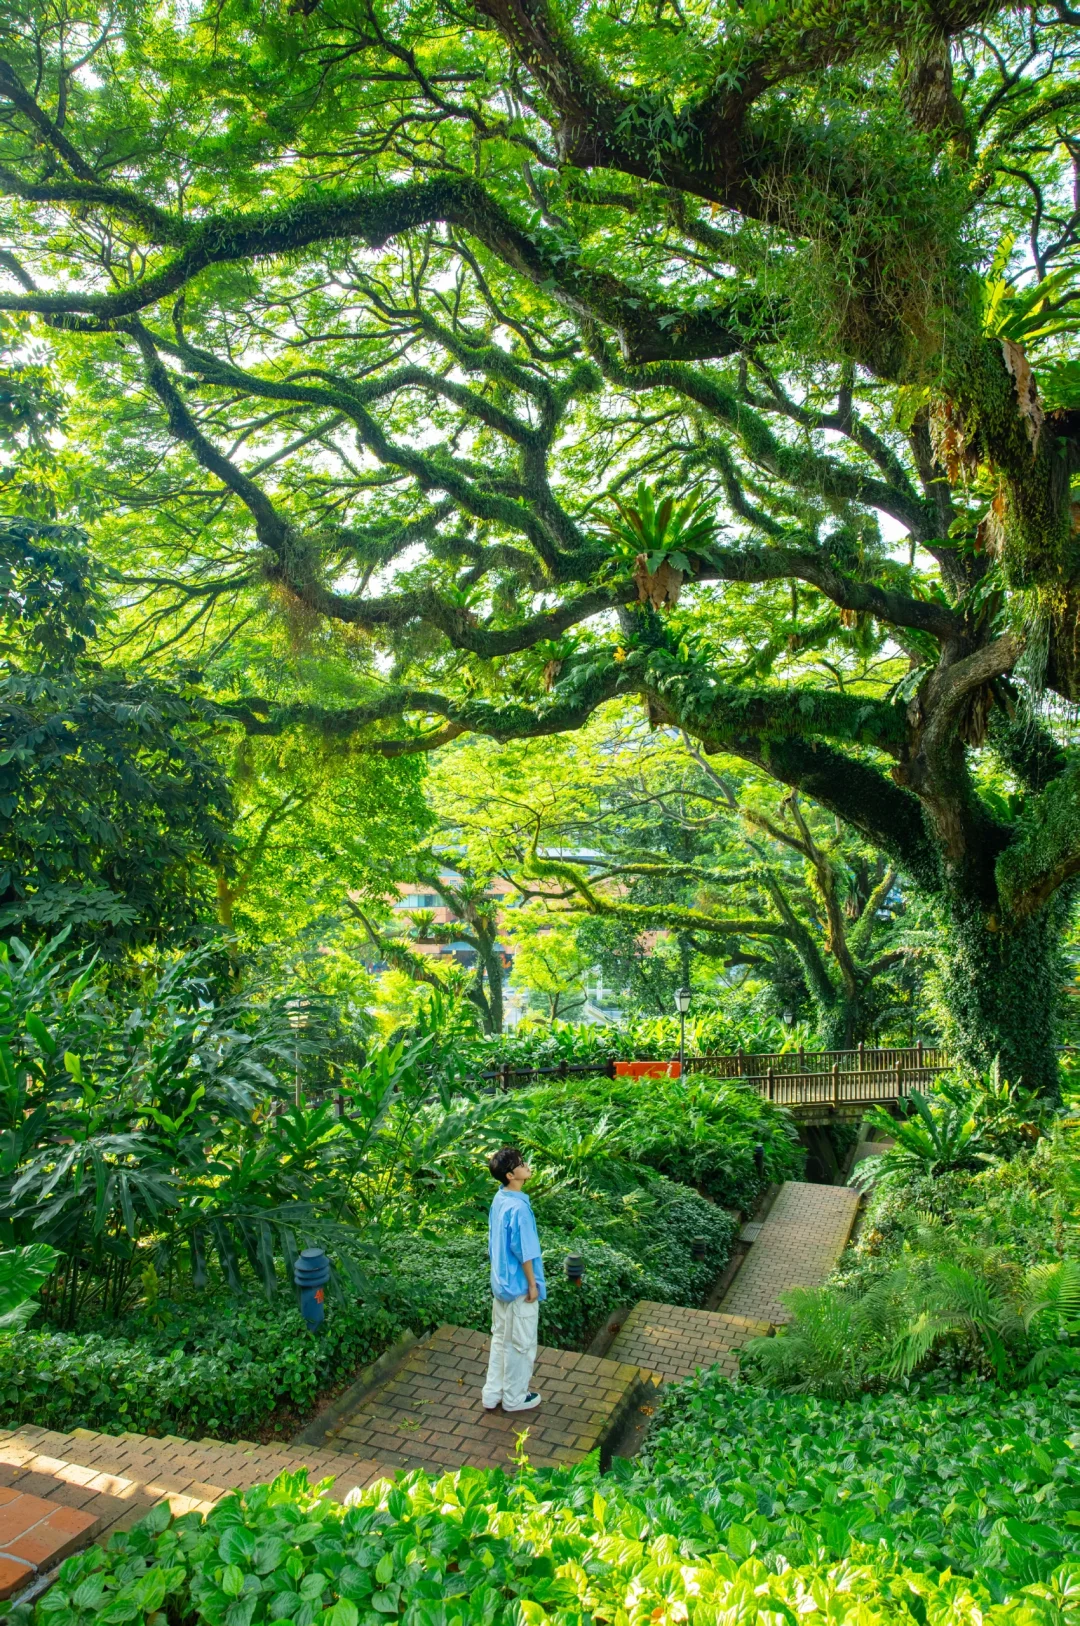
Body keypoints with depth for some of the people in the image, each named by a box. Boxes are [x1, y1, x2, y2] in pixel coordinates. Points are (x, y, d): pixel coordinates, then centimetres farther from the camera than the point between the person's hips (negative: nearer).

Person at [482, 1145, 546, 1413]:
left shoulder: (499, 1199, -1)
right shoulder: (519, 1207, -28)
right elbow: (524, 1253, -22)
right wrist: (533, 1284, -12)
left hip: (500, 1282, 8)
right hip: (519, 1286, -8)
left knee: (500, 1338, 21)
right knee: (521, 1344, 10)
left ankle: (493, 1394, 32)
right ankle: (514, 1398, 26)